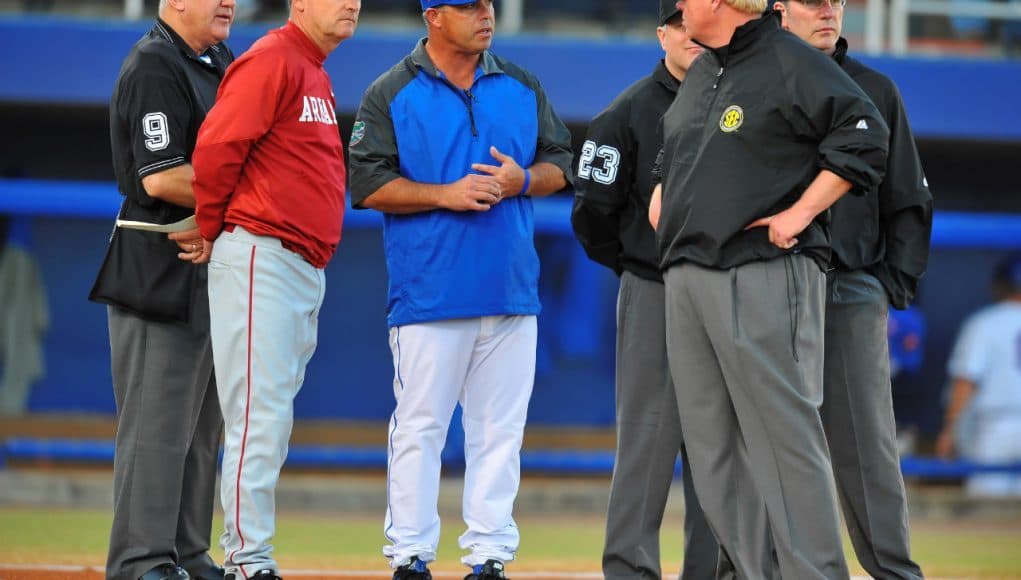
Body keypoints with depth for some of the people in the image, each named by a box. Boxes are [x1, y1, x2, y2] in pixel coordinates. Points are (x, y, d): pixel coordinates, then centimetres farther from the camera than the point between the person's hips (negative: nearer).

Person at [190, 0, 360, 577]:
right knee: (260, 415, -10)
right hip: (262, 257, -9)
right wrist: (212, 232, -7)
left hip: (307, 266, 9)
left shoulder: (316, 74, 20)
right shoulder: (272, 62, -10)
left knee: (276, 416, 10)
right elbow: (217, 146, -17)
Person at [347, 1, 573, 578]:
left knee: (500, 428, 5)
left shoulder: (523, 87, 12)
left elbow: (560, 164, 14)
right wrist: (446, 194, -16)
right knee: (420, 425, -2)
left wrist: (522, 180, -7)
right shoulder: (392, 94, -1)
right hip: (430, 291, -4)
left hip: (511, 290, 4)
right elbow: (368, 184, -5)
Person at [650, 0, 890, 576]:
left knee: (784, 432, -10)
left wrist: (799, 213, -17)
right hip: (686, 278, 9)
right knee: (712, 442, 7)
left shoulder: (792, 62, -8)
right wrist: (662, 193, 20)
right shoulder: (700, 74, 19)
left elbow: (865, 137, -15)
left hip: (762, 276, -9)